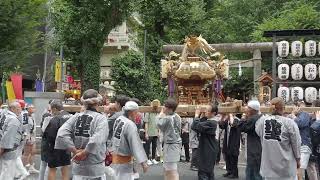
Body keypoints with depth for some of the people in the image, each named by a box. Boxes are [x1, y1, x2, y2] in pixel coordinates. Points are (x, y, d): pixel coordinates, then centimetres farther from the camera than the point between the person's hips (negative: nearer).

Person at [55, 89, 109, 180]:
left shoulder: (76, 117, 2)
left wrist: (75, 151, -9)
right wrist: (84, 153, -13)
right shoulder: (101, 118, -10)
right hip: (95, 169, -4)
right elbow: (96, 140, -25)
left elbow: (61, 134, -10)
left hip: (77, 167, 4)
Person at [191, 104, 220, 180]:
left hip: (208, 152, -11)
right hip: (208, 151, 11)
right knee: (209, 172, 18)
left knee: (203, 173, -9)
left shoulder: (210, 123, -20)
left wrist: (197, 115, -14)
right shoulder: (208, 121, 12)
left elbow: (195, 126, -28)